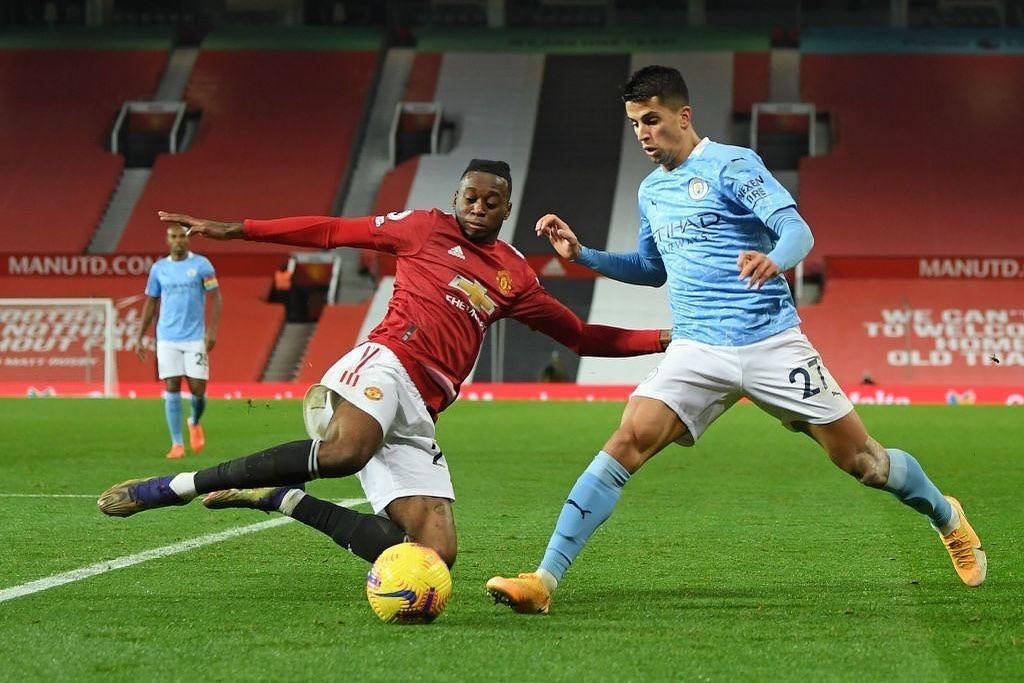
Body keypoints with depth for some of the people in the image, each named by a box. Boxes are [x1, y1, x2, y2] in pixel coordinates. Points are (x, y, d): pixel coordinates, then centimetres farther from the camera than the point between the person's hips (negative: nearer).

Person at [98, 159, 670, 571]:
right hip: (384, 365, -5)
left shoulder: (516, 277, 24)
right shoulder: (428, 228, 12)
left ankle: (282, 498, -1)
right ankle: (172, 487, -33)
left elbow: (580, 336, 30)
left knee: (435, 556, -12)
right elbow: (333, 231, 12)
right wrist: (234, 231, 9)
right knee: (346, 450, -41)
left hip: (418, 415, 6)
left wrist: (661, 340, 21)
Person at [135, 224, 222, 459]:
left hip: (195, 337, -2)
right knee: (172, 388, -4)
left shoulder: (201, 264, 0)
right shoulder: (159, 268, 8)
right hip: (167, 338, 2)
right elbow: (150, 304, 14)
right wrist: (139, 338, 11)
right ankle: (177, 444, 0)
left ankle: (194, 423, 29)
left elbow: (216, 298, -1)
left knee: (197, 390, -4)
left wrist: (212, 329, -12)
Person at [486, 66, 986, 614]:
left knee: (860, 460, 1)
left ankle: (945, 516, 32)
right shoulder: (650, 191, 14)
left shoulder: (731, 164, -5)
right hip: (697, 351, 4)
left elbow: (798, 231, -16)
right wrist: (581, 254, 16)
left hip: (772, 343, -4)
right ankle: (544, 579, -22)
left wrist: (773, 261, -40)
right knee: (628, 442, -17)